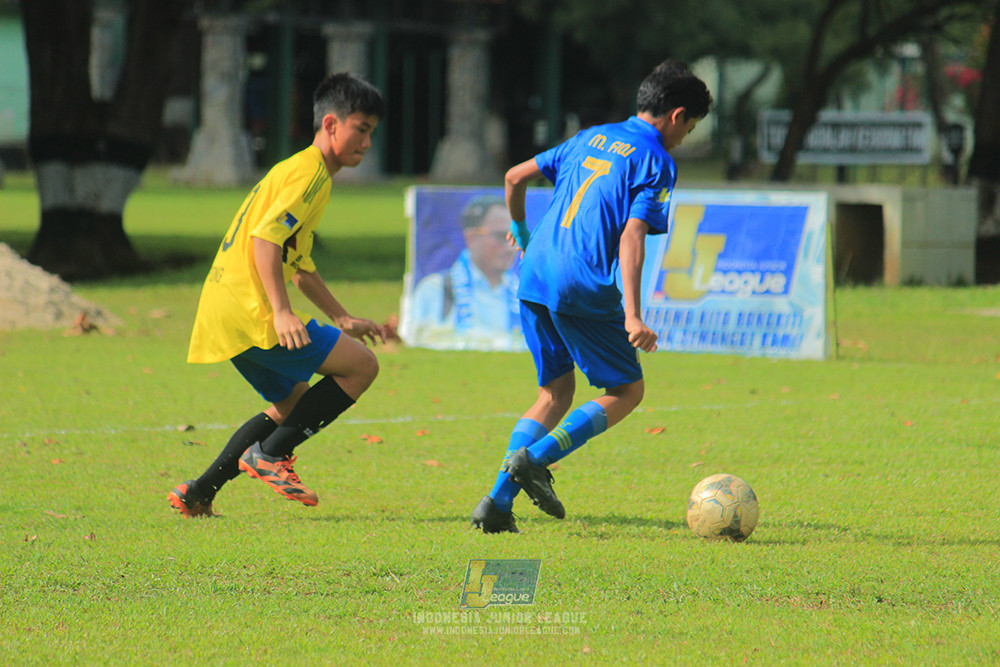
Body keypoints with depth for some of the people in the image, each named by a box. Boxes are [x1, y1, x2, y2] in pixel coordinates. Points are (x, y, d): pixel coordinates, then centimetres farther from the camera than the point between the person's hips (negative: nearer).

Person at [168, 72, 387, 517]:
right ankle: (269, 455, -7)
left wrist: (341, 318, 34)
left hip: (222, 311, 10)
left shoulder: (297, 170, 24)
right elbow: (265, 237, -22)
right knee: (362, 365, -7)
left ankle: (197, 495, 17)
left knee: (294, 403, 23)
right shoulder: (310, 172, -9)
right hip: (252, 313, -10)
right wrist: (281, 312, -27)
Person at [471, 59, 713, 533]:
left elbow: (515, 177, 21)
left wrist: (520, 230, 41)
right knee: (627, 391, 8)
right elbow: (631, 237, -15)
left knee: (556, 392, 17)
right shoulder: (656, 163, -3)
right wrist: (632, 316, -20)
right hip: (584, 289, -7)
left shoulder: (590, 138, 18)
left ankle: (499, 500, 2)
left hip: (534, 278, 7)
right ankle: (535, 458, -10)